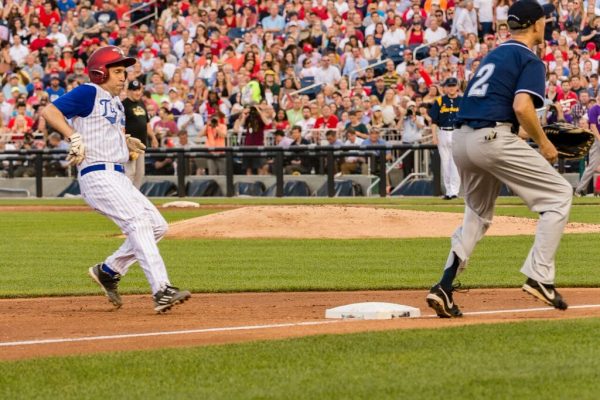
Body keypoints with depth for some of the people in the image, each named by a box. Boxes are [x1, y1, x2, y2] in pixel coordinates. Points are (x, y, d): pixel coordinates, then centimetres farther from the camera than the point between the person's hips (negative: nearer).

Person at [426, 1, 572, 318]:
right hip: (493, 138, -8)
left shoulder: (494, 55, 25)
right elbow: (522, 107, -17)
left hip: (461, 140, 8)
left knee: (477, 214, 25)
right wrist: (543, 143, -4)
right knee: (558, 194, 2)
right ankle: (539, 277, -8)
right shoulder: (530, 60, -1)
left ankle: (444, 288, 11)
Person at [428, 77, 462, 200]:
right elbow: (434, 120, 6)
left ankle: (454, 190, -10)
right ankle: (448, 190, 13)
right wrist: (434, 136, -2)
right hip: (443, 133, 2)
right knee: (445, 163, 6)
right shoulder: (439, 101, 6)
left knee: (455, 162, -9)